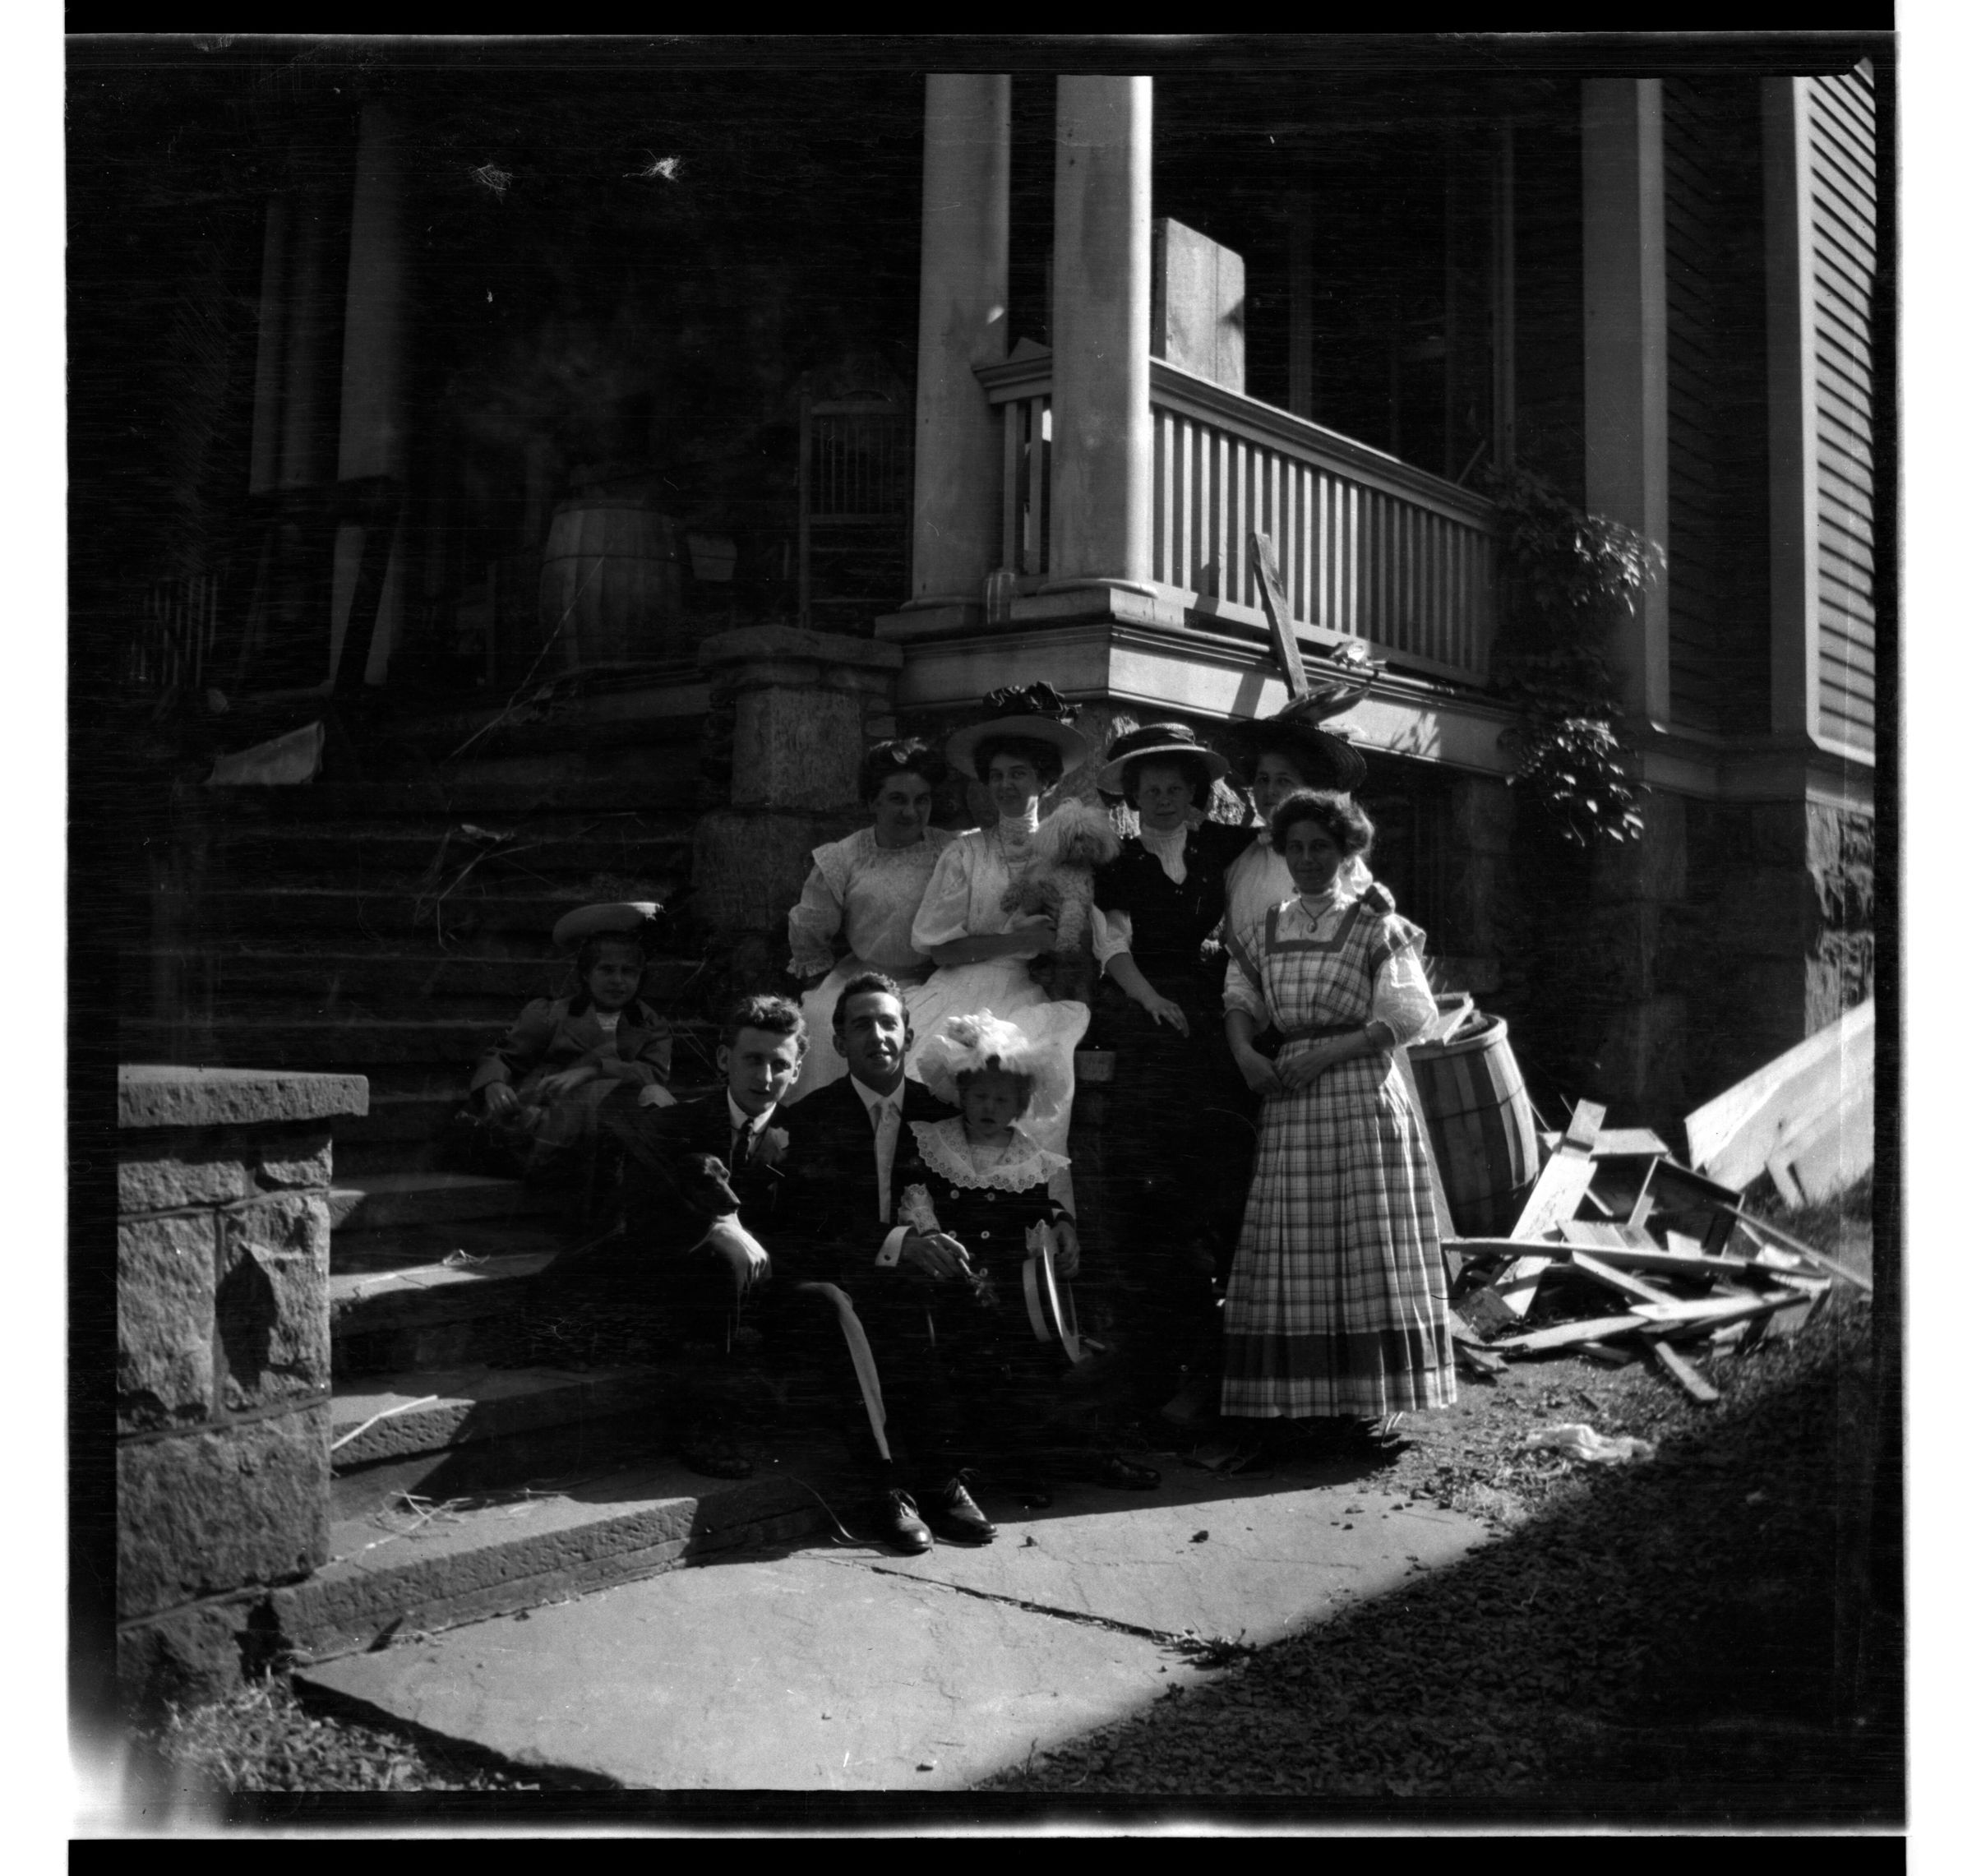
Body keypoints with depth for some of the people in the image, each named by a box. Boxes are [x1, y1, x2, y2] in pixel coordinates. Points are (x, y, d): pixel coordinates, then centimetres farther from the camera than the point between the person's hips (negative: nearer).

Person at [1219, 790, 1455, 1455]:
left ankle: (1370, 1402, -1)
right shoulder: (1263, 933, 15)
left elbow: (1408, 1015, -5)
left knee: (1364, 1244, -4)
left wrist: (1328, 1052, -14)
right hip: (1288, 1101, 3)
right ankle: (1306, 1395, 6)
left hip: (1362, 1095, -3)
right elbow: (1239, 999, 6)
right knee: (1294, 1251, 1)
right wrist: (1245, 1052, -14)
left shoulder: (1376, 929, 3)